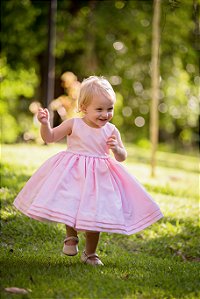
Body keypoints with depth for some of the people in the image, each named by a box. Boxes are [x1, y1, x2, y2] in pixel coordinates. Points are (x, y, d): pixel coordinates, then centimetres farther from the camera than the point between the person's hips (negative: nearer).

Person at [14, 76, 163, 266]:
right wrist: (45, 124, -20)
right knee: (70, 207, -4)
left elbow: (122, 157, 0)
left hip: (99, 176, 1)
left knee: (95, 216, 6)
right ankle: (71, 236, 30)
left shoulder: (111, 131, -4)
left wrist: (116, 149, -22)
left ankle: (90, 253, 26)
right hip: (73, 175, -1)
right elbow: (49, 138, 0)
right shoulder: (73, 124, -8)